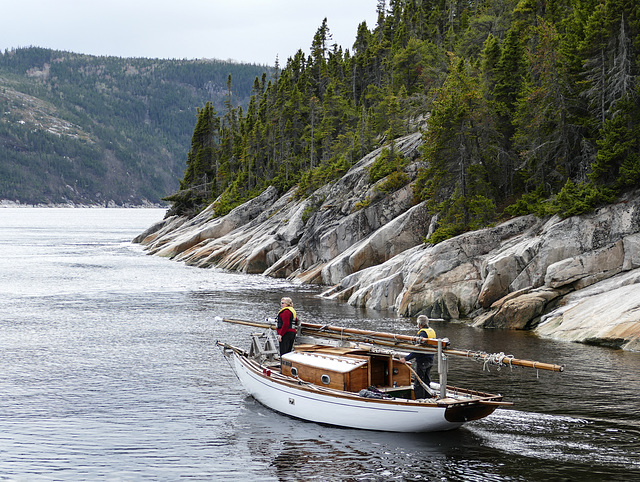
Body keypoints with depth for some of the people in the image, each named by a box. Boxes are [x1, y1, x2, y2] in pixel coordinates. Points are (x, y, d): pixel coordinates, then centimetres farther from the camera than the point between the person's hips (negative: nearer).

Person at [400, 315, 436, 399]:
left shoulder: (422, 333, -20)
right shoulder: (432, 331, 8)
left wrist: (406, 359, -26)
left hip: (422, 361, -9)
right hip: (430, 361, 9)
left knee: (418, 384, -3)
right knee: (426, 381, 17)